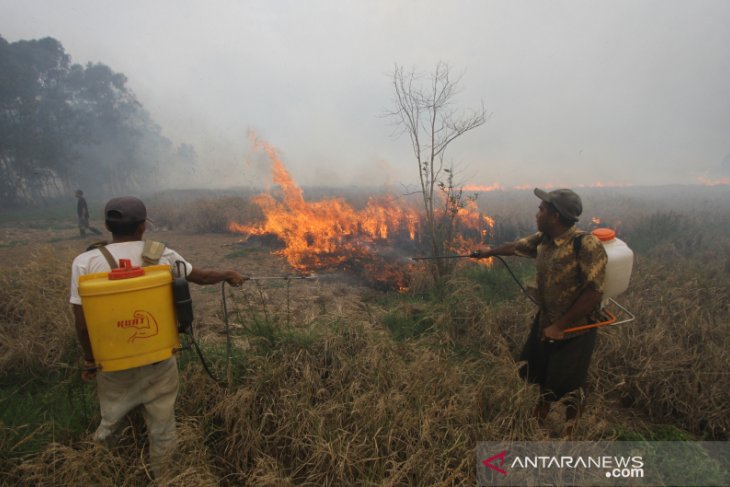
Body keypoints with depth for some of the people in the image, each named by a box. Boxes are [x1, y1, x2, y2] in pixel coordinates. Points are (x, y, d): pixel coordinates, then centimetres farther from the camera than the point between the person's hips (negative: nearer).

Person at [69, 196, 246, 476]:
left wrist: (90, 360, 8)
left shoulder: (85, 262, -11)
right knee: (162, 430, 18)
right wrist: (228, 275, 27)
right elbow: (201, 276, 8)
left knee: (109, 423, 27)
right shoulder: (163, 255, -8)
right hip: (159, 361, 0)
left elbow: (83, 323, -8)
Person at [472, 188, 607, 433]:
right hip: (544, 322, 7)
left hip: (574, 329, -7)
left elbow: (594, 293, -28)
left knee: (567, 385, 9)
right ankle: (543, 407, 53)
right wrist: (490, 251, 33)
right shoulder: (543, 239, -4)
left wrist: (561, 326, -23)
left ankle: (569, 430, 40)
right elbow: (517, 246, 16)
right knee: (538, 371, 22)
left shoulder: (586, 244, -27)